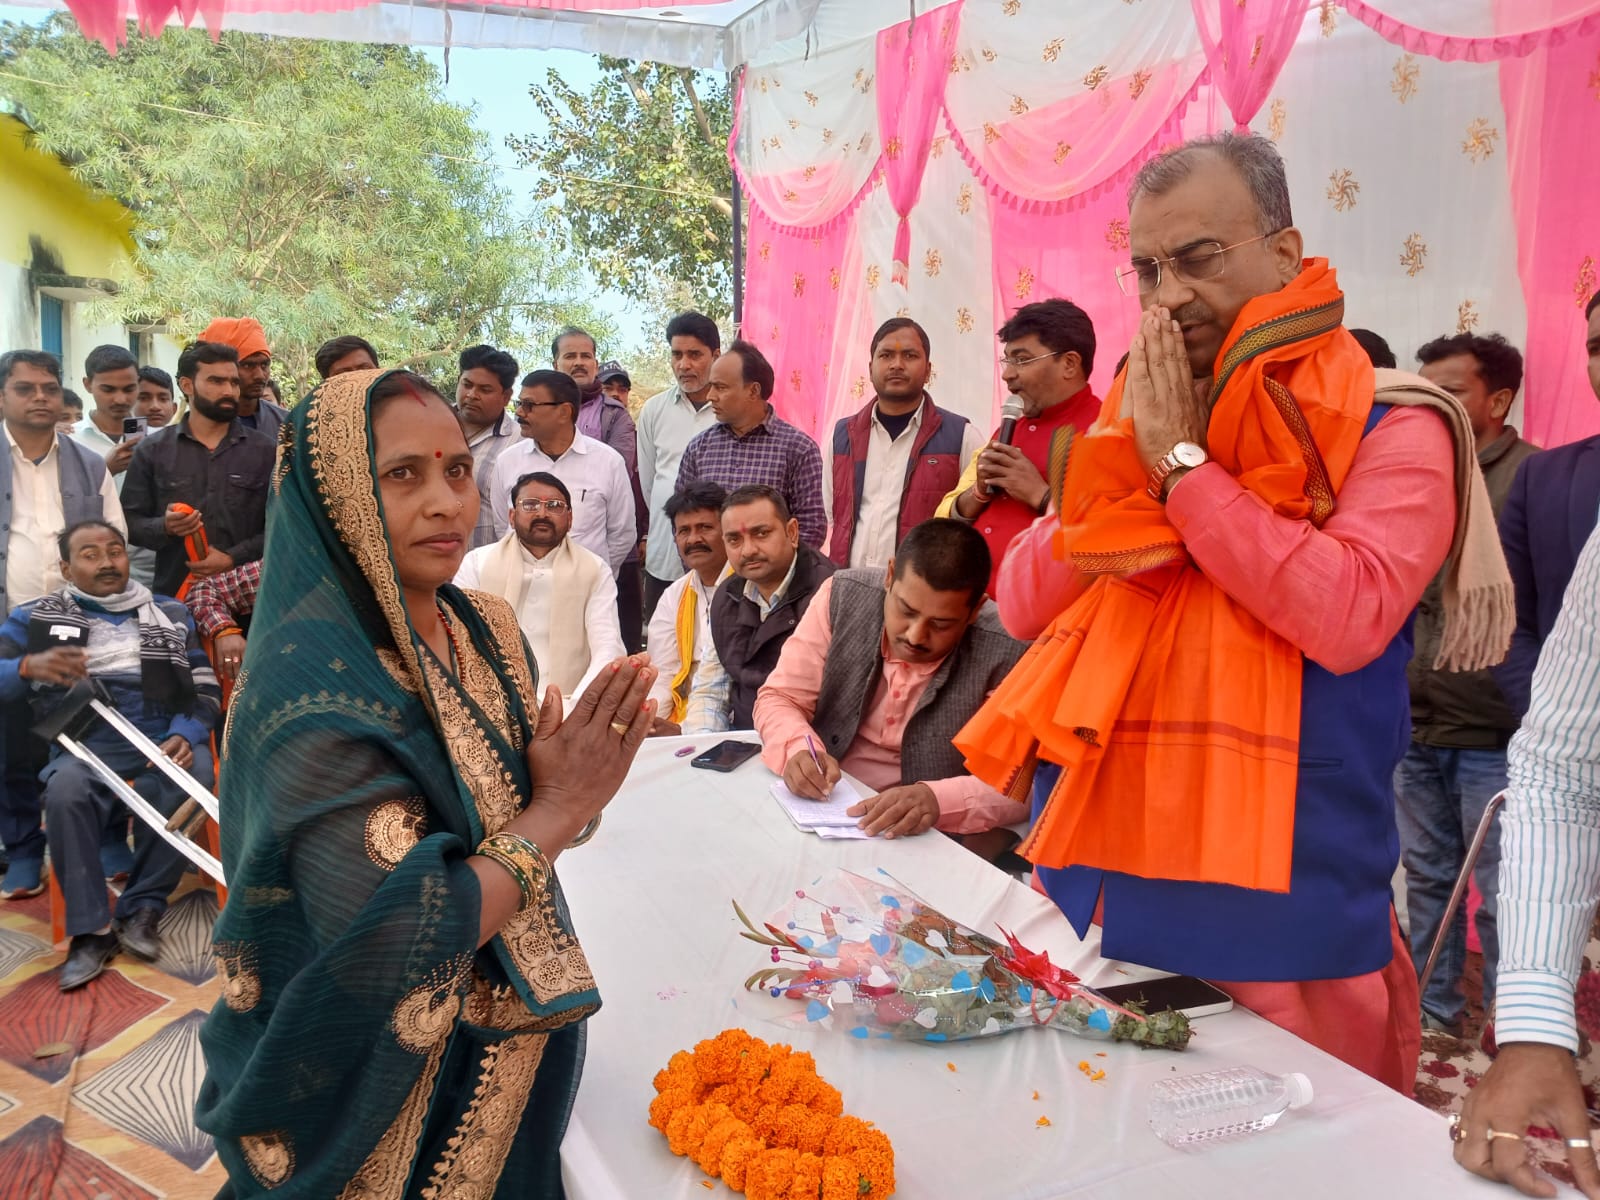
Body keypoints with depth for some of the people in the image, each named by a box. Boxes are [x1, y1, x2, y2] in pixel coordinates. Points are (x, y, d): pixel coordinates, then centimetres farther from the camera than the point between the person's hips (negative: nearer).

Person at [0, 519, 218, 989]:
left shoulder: (170, 613, 18)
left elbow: (204, 689, 11)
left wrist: (184, 736, -10)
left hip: (164, 741, 0)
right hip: (85, 746, 0)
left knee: (193, 775, -34)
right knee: (66, 789, -35)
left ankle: (142, 908, -16)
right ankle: (91, 929, -21)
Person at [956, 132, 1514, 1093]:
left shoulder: (1392, 428, -7)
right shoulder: (1142, 418, 8)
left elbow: (1349, 619, -25)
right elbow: (1022, 604, 3)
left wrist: (1183, 462, -17)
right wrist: (1134, 458, -9)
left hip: (1274, 918, -5)